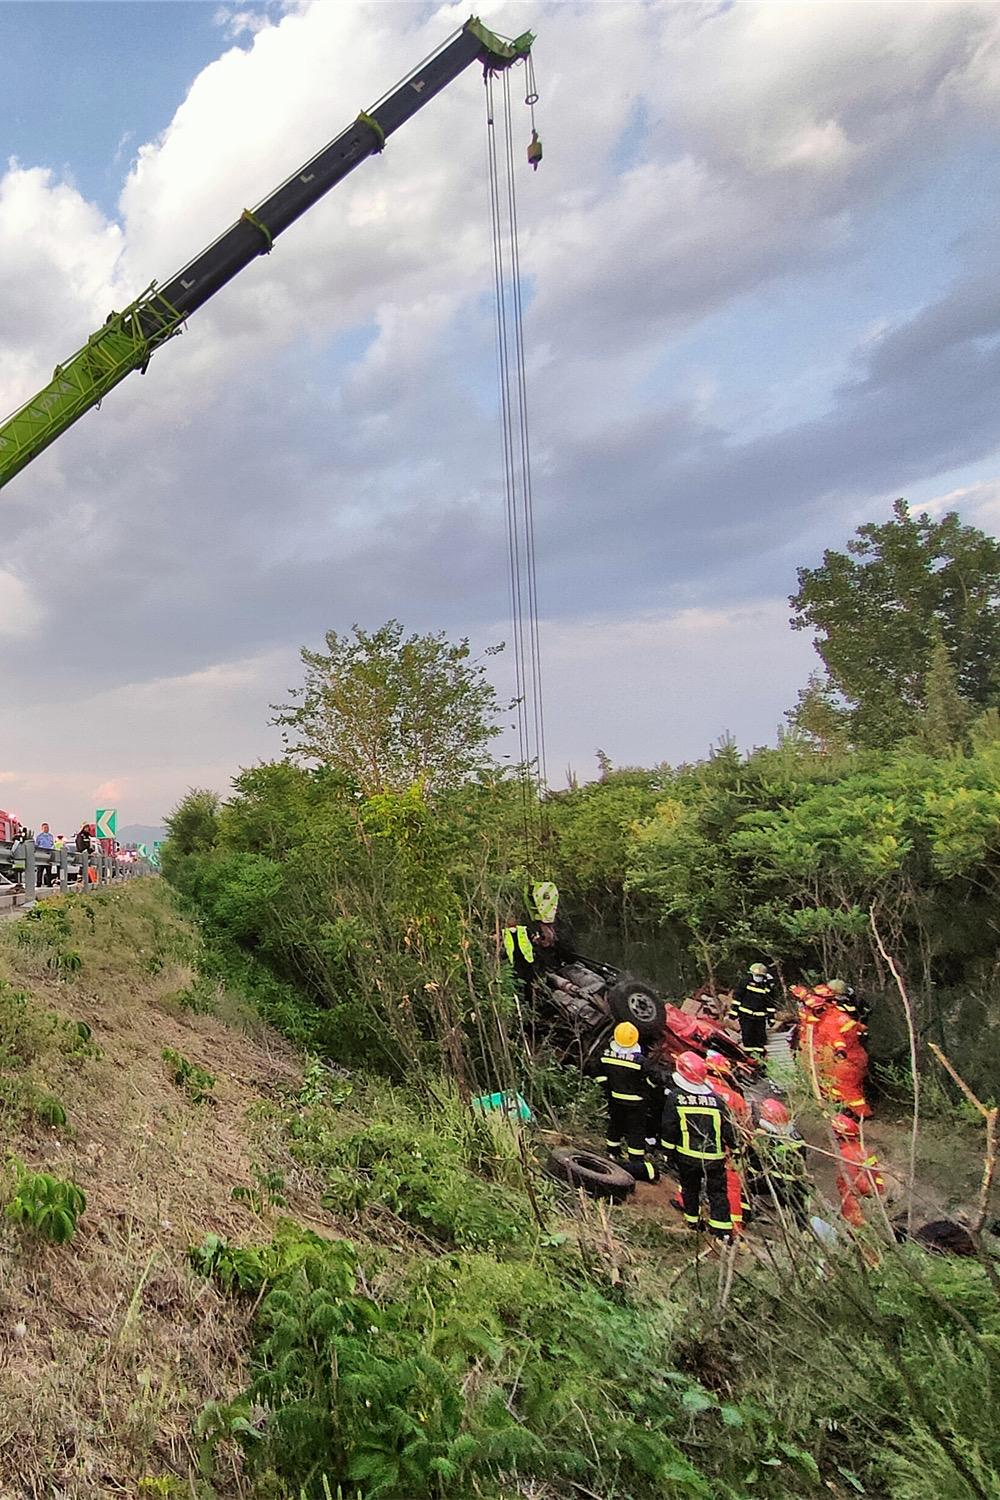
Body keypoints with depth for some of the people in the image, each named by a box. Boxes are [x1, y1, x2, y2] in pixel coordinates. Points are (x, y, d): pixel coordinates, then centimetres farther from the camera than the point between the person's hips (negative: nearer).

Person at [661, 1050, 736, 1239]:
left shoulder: (674, 1098, -10)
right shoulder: (716, 1100, -4)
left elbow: (668, 1128, -8)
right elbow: (728, 1129, 1)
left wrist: (668, 1151, 5)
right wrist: (735, 1149, 15)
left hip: (687, 1156, 0)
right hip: (714, 1157, 1)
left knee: (690, 1188, 20)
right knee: (717, 1192, 9)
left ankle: (693, 1220, 32)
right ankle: (723, 1230, 4)